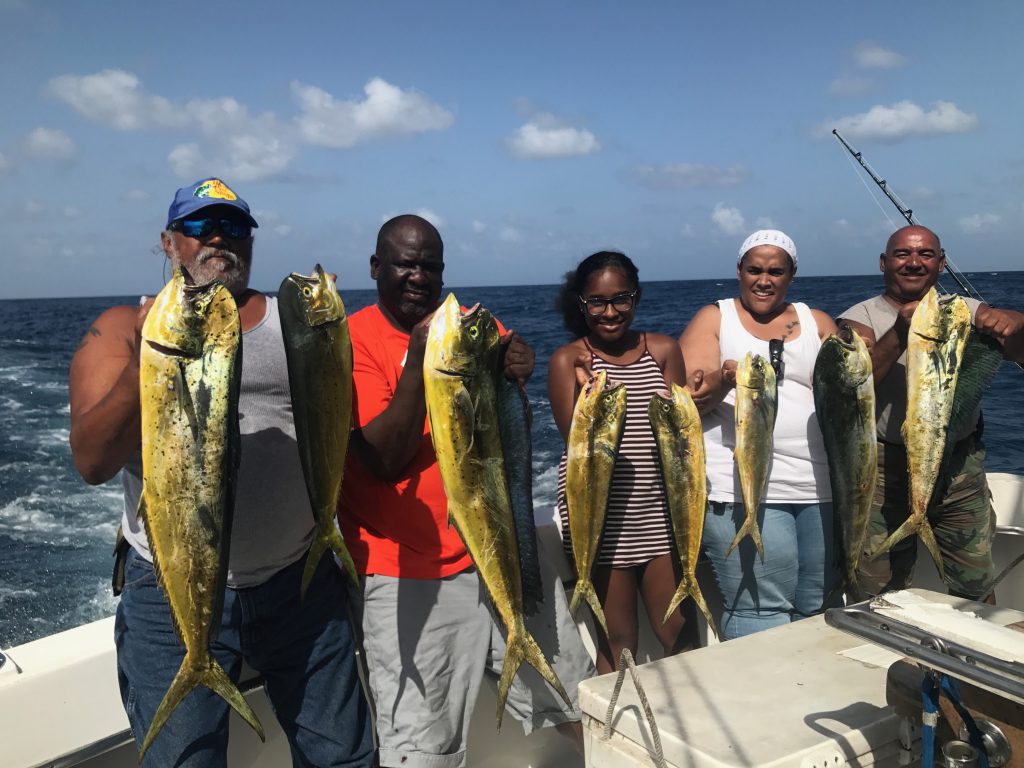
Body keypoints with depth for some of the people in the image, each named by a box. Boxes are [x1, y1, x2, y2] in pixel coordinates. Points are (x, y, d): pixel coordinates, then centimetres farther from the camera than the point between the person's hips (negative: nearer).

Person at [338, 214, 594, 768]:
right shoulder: (355, 339, -8)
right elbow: (382, 461, -16)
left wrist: (516, 382, -15)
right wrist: (417, 365, -26)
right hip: (410, 575, -4)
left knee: (585, 705, 17)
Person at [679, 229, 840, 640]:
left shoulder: (817, 322, 16)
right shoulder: (714, 319, 7)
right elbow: (686, 402, -4)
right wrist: (721, 383, -24)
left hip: (820, 490, 4)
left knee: (816, 611, 12)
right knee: (761, 616, -9)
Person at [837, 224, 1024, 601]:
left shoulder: (967, 311, 9)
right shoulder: (861, 318, -1)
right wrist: (899, 334, -29)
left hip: (961, 469, 3)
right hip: (886, 470, -3)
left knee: (978, 589, 12)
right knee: (882, 597, 7)